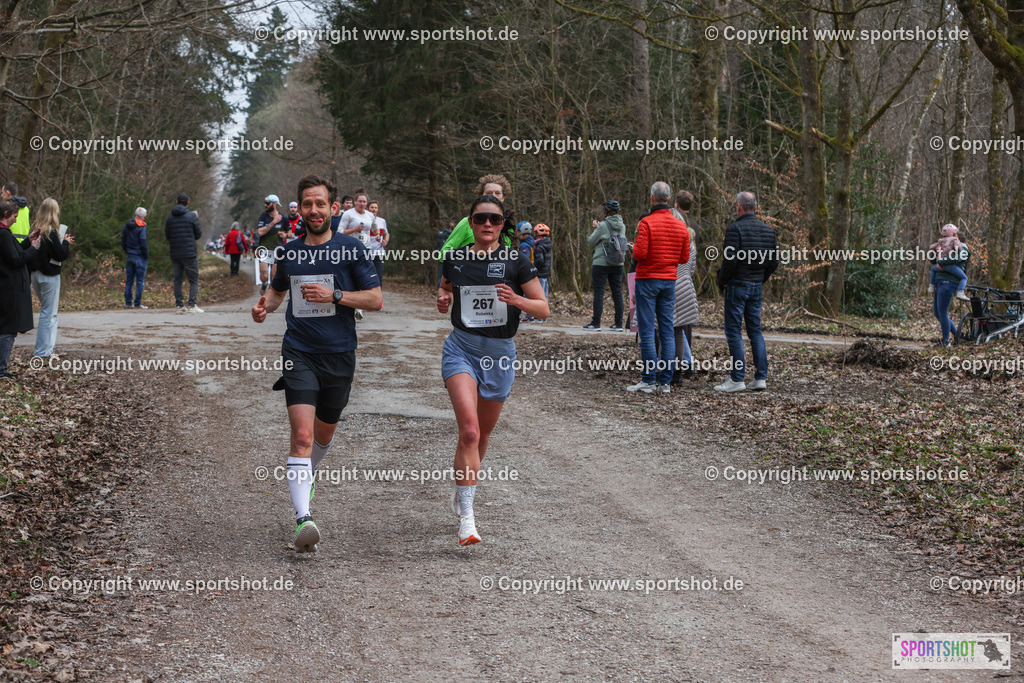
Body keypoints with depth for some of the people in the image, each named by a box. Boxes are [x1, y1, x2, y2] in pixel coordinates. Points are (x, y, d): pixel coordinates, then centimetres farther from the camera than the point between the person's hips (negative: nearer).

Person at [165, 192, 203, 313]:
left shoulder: (170, 218, 6)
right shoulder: (192, 216, -6)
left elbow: (167, 236, 11)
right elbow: (198, 234, -2)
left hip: (175, 254, 4)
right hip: (190, 253, -4)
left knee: (177, 280, 10)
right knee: (194, 280, 1)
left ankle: (179, 305, 6)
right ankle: (192, 305, -9)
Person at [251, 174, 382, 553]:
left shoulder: (351, 248, -2)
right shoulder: (289, 251, 8)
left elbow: (376, 299, -3)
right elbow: (278, 287, 27)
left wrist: (334, 295, -16)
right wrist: (265, 304, 5)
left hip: (339, 355, 0)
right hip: (299, 354, 0)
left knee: (323, 434, 17)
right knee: (302, 434, -16)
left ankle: (307, 473, 50)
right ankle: (303, 518, -22)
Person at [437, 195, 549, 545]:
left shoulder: (515, 262, -2)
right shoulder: (454, 259, 3)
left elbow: (544, 309, -2)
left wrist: (517, 300, -21)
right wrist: (442, 301, -2)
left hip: (500, 352, 1)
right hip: (461, 349, -1)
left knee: (482, 434, 15)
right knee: (469, 430, -19)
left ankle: (460, 490, 42)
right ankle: (466, 519, -20)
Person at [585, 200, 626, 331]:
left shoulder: (603, 226, -12)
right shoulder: (622, 226, 6)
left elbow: (591, 242, -6)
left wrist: (595, 228, 12)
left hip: (601, 263, -6)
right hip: (617, 264, 6)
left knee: (599, 292, -2)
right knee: (617, 292, 8)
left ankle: (596, 323, -2)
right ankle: (618, 324, 9)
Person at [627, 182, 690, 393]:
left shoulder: (647, 222, -11)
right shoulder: (680, 225, 6)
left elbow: (640, 253, -18)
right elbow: (685, 257, 7)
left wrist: (634, 250, 4)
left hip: (648, 279, -5)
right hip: (670, 281, 5)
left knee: (647, 331, -3)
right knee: (667, 332, 6)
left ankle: (649, 380, -5)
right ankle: (665, 381, 6)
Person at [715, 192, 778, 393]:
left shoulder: (735, 228, -13)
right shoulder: (768, 230, 8)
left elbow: (730, 260, -19)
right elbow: (774, 261, 9)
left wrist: (721, 282, -5)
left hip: (737, 285, -6)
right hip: (756, 286, 6)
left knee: (733, 331, -2)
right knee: (755, 330, 12)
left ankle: (737, 379, -5)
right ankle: (761, 378, 8)